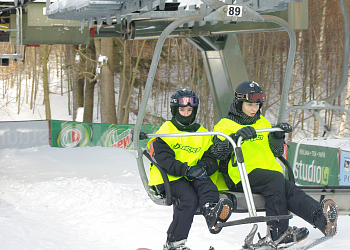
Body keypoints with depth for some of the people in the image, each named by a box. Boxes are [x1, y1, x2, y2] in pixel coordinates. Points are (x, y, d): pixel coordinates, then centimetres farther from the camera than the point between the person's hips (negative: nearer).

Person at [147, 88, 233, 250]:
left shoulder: (202, 134, 19)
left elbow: (212, 159, 13)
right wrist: (185, 170, -24)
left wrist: (203, 167, -12)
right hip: (168, 178, -5)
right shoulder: (166, 130, 2)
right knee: (190, 198, -30)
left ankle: (211, 212, -56)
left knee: (206, 184, -28)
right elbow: (163, 159, -11)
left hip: (193, 177, 5)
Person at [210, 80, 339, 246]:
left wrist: (277, 136, 4)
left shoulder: (263, 123, 24)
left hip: (269, 173, 5)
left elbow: (276, 152, 23)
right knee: (276, 179, -32)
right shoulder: (225, 125, 6)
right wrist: (236, 136, -25)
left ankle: (321, 217, -51)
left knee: (289, 190, -26)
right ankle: (278, 232, -34)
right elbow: (217, 152, -11)